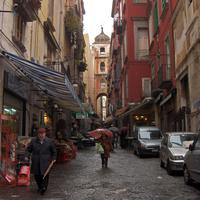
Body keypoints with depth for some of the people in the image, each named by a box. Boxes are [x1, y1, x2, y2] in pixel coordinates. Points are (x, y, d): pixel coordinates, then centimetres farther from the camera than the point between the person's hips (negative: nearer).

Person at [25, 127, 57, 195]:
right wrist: (27, 156, -5)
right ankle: (40, 187, 23)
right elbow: (28, 149, 8)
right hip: (36, 161, 2)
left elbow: (54, 151, 13)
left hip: (45, 161, -1)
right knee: (36, 175, 5)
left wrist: (53, 158, 8)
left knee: (45, 174, -12)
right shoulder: (33, 141, 3)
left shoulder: (49, 141, 2)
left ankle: (44, 187, -9)